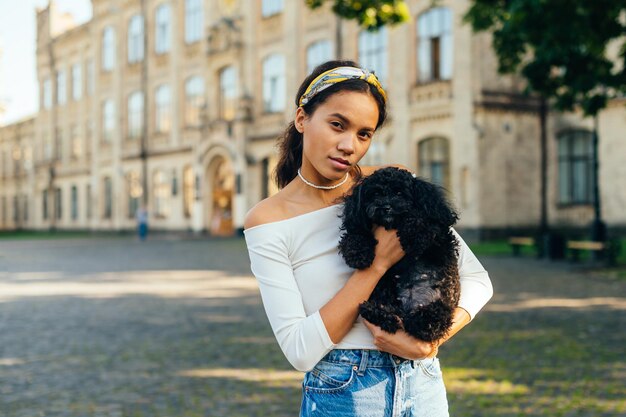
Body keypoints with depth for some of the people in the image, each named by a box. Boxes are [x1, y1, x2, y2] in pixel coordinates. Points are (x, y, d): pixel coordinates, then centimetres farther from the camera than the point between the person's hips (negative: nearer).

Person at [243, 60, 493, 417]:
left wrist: (433, 340, -17)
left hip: (423, 387, 2)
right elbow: (300, 351, -17)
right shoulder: (269, 221, -10)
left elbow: (477, 280, -1)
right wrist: (378, 264, -21)